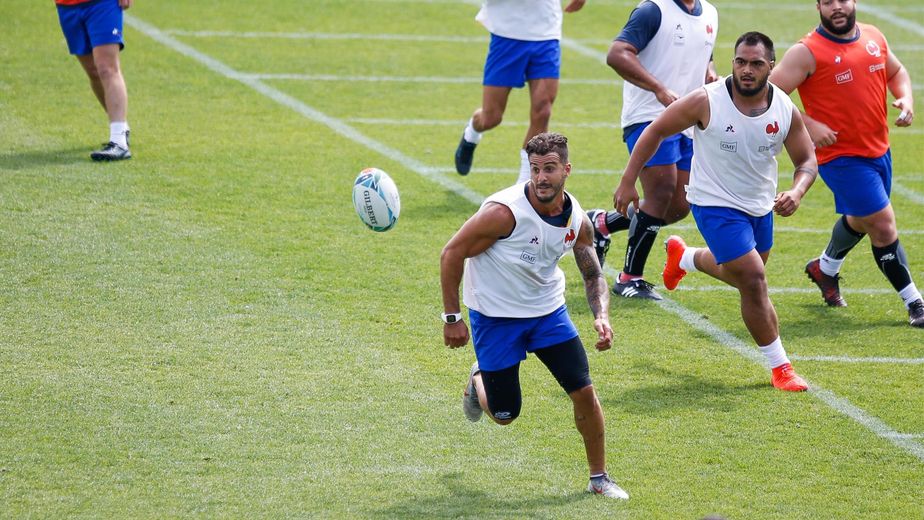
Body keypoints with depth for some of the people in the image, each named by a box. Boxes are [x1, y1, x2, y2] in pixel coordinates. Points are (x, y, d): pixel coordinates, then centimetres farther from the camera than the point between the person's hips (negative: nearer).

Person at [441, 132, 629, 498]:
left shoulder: (577, 220, -10)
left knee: (584, 392, -5)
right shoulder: (505, 212, -28)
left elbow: (593, 275, 6)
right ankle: (478, 380, 40)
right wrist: (452, 318, -16)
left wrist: (602, 317, -14)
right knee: (504, 414, 3)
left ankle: (599, 478, 12)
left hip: (548, 310, 4)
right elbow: (451, 254, -19)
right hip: (495, 315, -4)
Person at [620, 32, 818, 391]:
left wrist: (796, 192, -23)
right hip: (716, 205, -6)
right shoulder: (706, 102, -22)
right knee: (753, 281, -14)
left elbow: (807, 161, 0)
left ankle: (683, 256, 57)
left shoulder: (786, 111, -12)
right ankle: (779, 368, -1)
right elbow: (656, 131, -11)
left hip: (760, 207, 6)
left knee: (741, 275, 26)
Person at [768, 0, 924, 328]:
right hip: (841, 157, -7)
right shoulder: (807, 52, -16)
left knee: (860, 221, 26)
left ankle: (825, 268, 54)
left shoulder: (873, 37, 3)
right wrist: (808, 125, -25)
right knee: (884, 226, -9)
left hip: (878, 150, 7)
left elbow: (896, 72, 21)